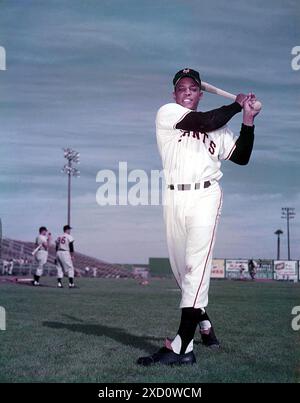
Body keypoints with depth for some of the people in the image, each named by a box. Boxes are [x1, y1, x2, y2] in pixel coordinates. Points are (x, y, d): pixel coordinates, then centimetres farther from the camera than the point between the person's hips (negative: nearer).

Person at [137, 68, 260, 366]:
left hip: (205, 197, -1)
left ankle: (181, 347, -21)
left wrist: (247, 120, 5)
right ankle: (205, 326, 28)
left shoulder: (217, 129, 19)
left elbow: (241, 157, 13)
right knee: (181, 269, 7)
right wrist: (237, 105, 6)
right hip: (174, 199, 1)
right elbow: (204, 122, -7)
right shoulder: (166, 113, 8)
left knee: (196, 266, -15)